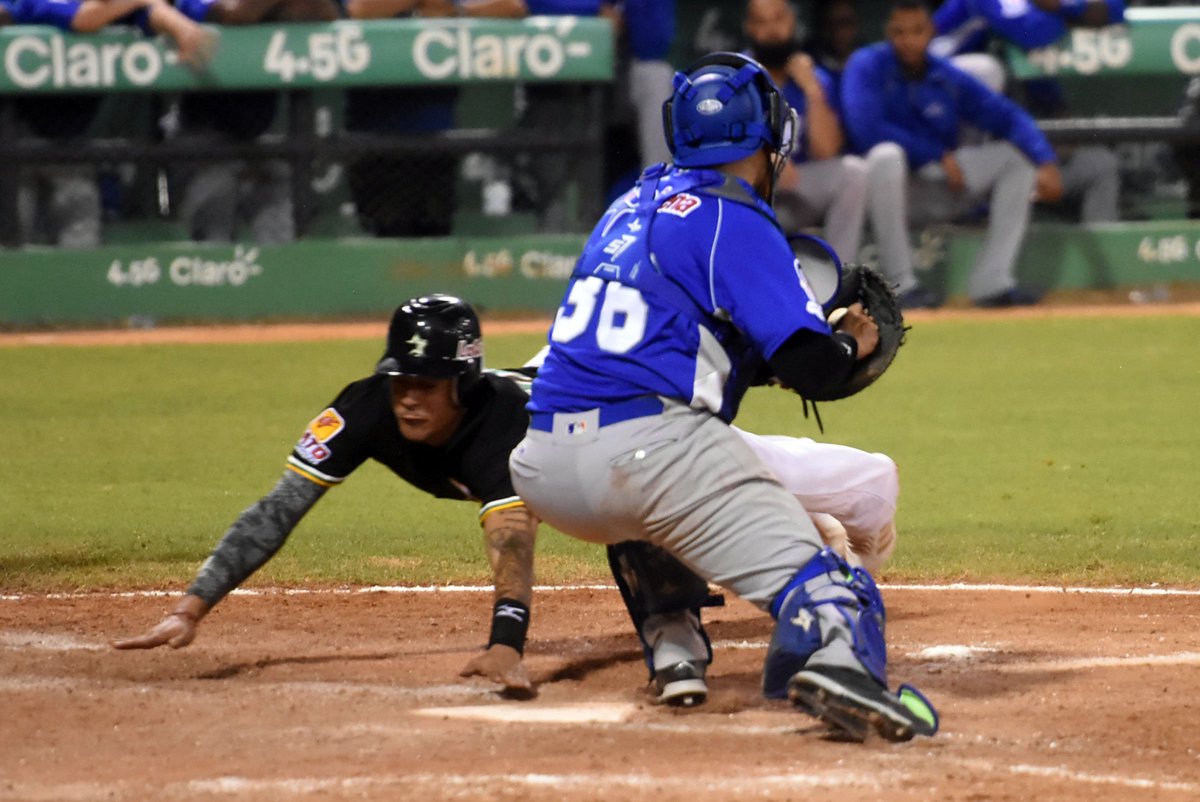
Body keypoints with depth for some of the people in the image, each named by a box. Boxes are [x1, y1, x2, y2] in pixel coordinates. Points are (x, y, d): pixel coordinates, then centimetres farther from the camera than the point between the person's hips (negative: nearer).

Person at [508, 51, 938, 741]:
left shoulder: (632, 205, 22)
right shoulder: (737, 220, -1)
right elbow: (808, 367, -8)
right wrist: (852, 345, 15)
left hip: (542, 472, 7)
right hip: (653, 453, -7)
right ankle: (838, 658, -46)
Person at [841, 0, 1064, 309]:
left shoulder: (949, 78, 3)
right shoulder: (867, 67, -8)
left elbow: (1009, 117, -2)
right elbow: (866, 128, -23)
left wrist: (1045, 163, -20)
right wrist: (939, 156, -18)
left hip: (941, 189, 5)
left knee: (1018, 155, -6)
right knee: (887, 155, -37)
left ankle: (991, 281, -17)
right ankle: (900, 284, -29)